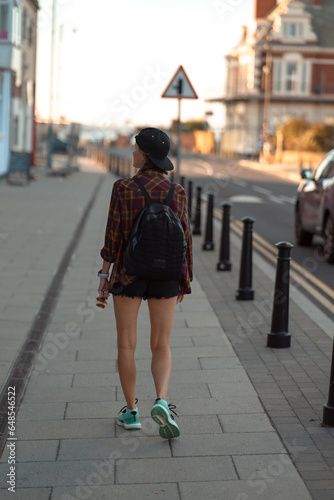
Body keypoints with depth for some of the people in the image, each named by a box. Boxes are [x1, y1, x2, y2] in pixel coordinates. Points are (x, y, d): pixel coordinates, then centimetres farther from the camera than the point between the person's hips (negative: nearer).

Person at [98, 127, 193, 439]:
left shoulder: (123, 189, -10)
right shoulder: (177, 191, -2)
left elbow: (114, 237, -9)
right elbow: (184, 239, -1)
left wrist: (104, 276, 0)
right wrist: (184, 282, 9)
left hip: (128, 273, -2)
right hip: (165, 276, 2)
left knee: (126, 344, 11)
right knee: (161, 346, 9)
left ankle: (131, 411, 17)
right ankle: (161, 401, -14)